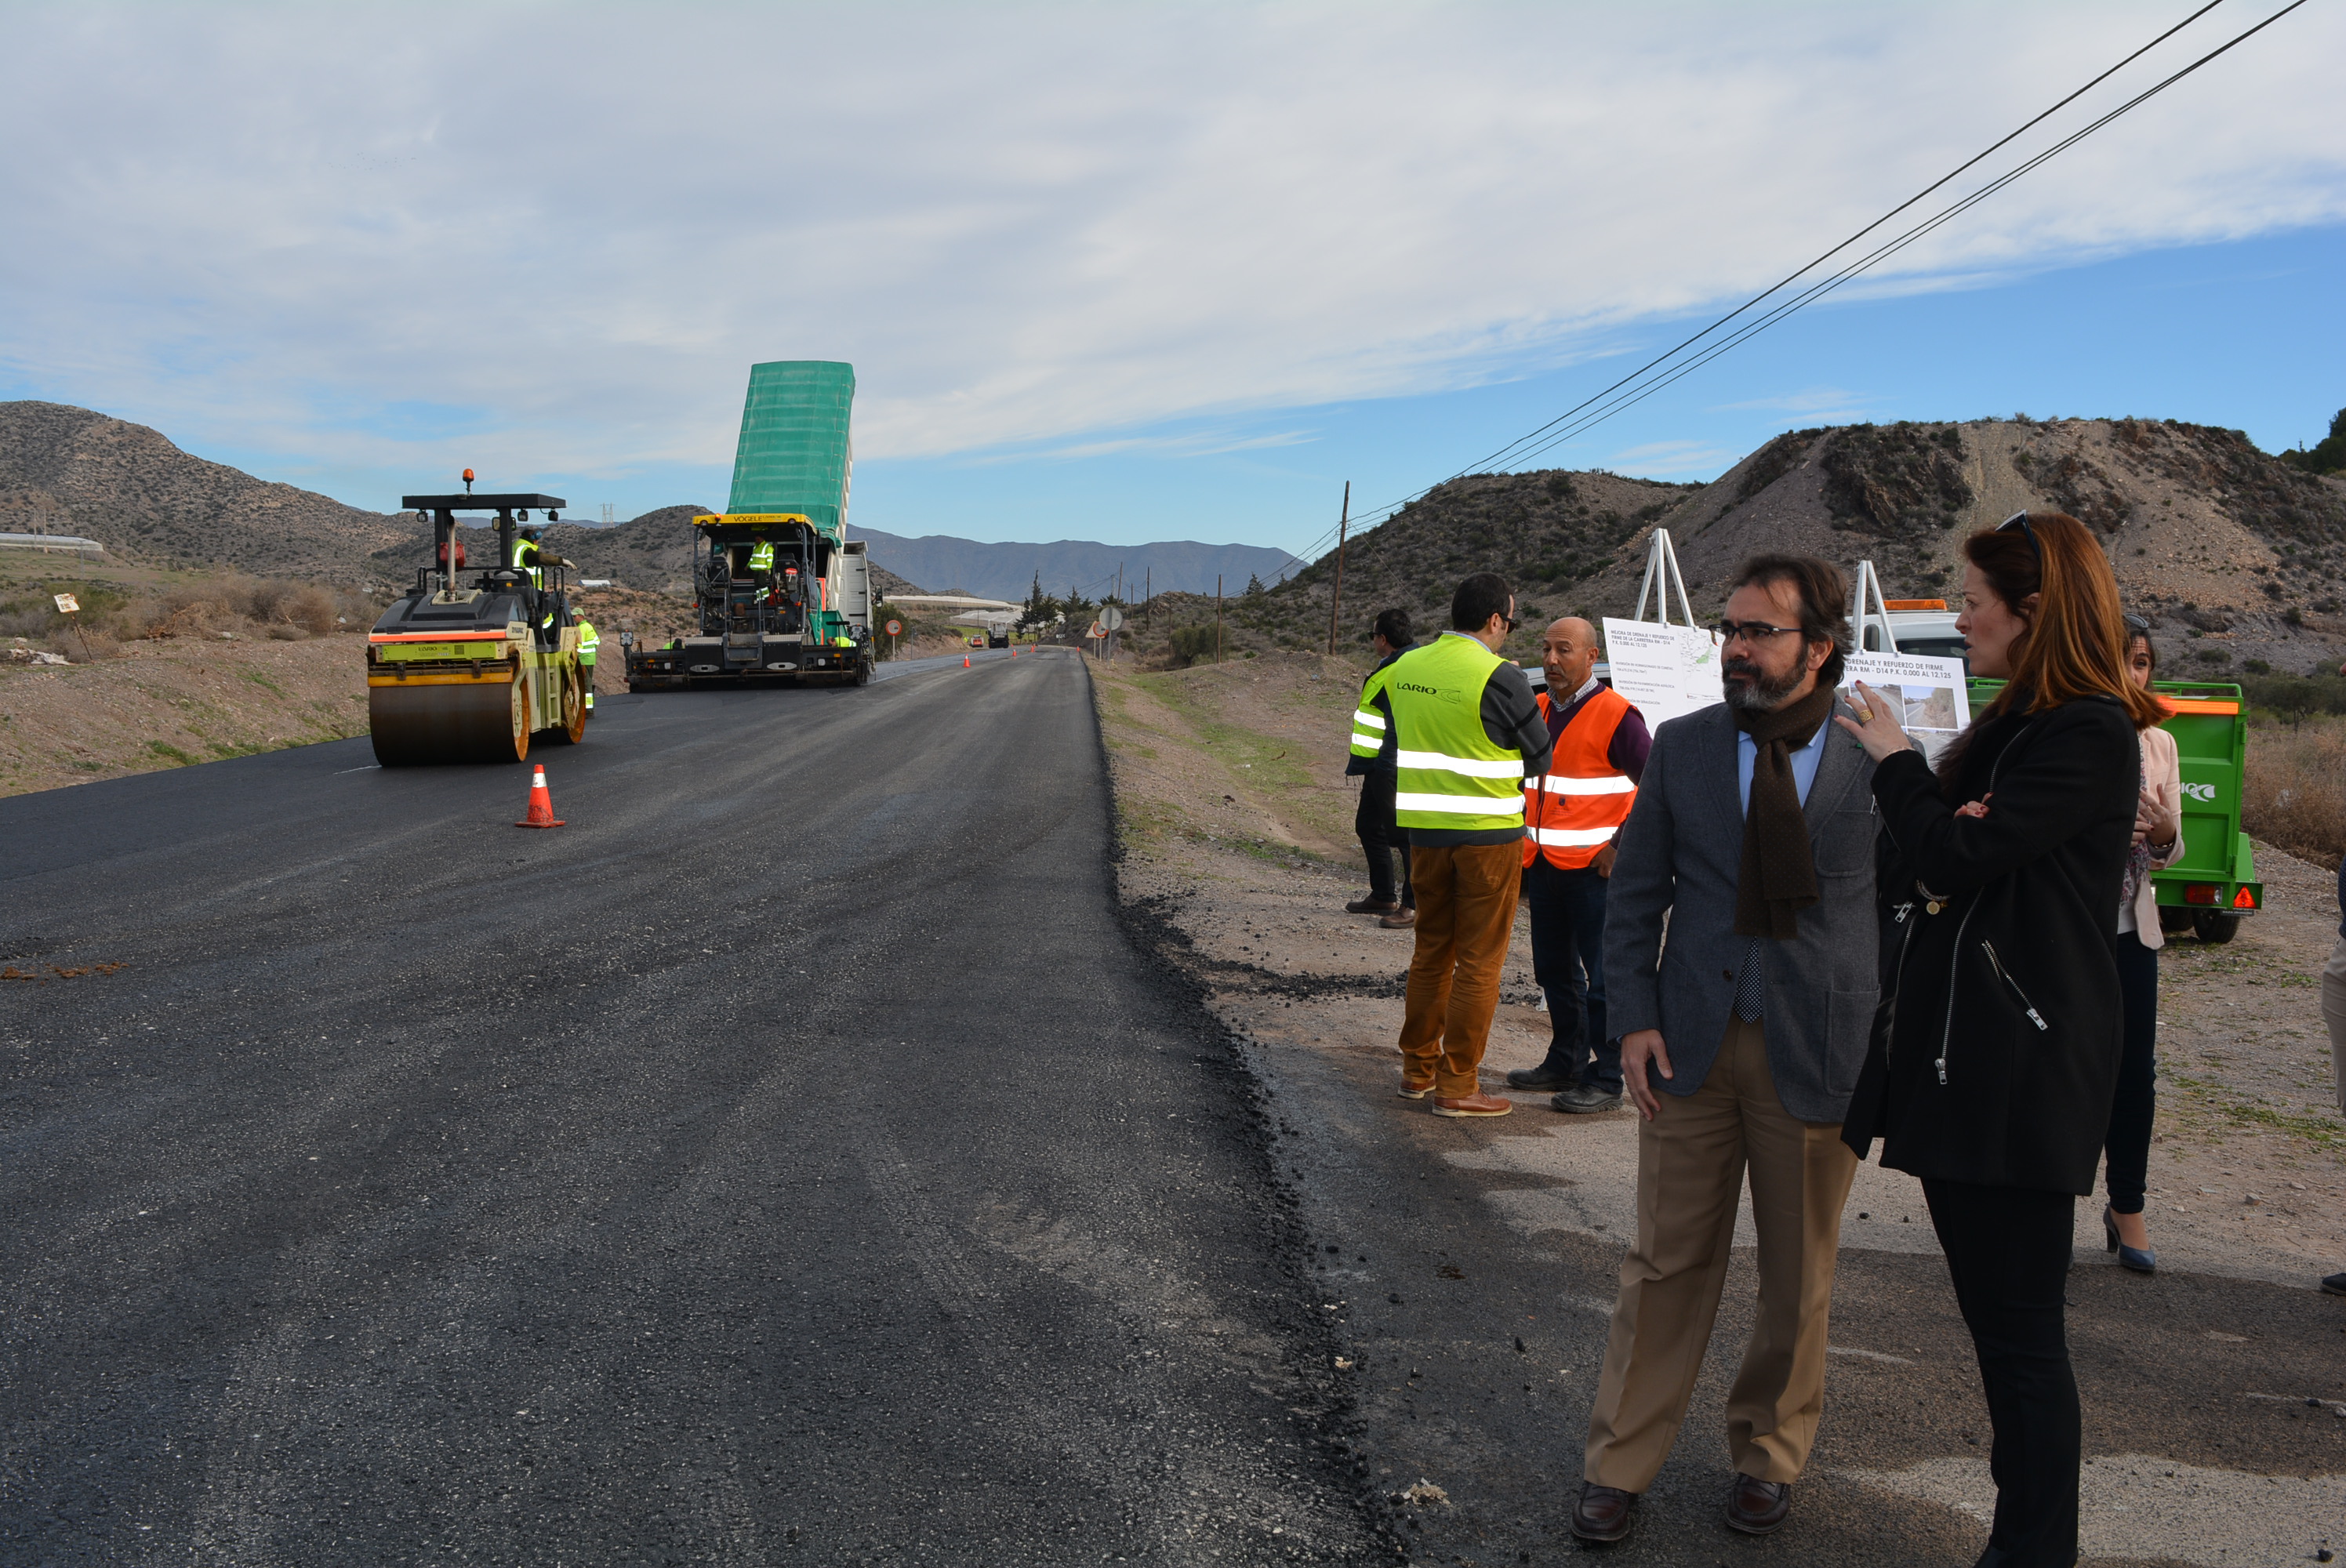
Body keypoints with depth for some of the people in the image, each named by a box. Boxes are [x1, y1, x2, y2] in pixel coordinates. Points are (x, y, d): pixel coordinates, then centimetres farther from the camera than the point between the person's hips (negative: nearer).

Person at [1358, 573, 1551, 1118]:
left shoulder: (1406, 666, 2)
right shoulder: (1498, 676, -15)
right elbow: (1540, 756, -6)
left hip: (1424, 828, 6)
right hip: (1488, 832, -6)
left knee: (1432, 950, 19)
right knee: (1479, 961, 3)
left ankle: (1417, 1069, 27)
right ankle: (1457, 1086, 7)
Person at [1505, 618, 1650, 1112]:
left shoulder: (1616, 714, -10)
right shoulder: (1536, 710, 12)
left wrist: (1620, 845, -13)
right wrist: (1524, 834, 15)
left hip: (1593, 867, -7)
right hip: (1542, 864, 8)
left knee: (1603, 976, -3)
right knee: (1555, 972, 15)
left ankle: (1605, 1079, 3)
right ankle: (1566, 1062, 28)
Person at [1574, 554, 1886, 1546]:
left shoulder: (1879, 762, -3)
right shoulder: (1680, 747, 2)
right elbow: (1634, 894, 6)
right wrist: (1634, 1019, -3)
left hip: (1819, 1054, -1)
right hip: (1690, 1045, 1)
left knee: (1798, 1277, 13)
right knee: (1667, 1265, 8)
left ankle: (1768, 1457, 33)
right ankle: (1621, 1465, 21)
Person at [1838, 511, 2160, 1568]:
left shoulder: (2090, 734, -13)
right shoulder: (2012, 726, 17)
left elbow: (1959, 854, -20)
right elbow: (1929, 870, 16)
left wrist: (1893, 761, -4)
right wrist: (1926, 866, -7)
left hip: (2024, 1070, -10)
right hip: (1959, 1057, 10)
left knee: (2021, 1332, -2)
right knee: (1992, 1316, 16)